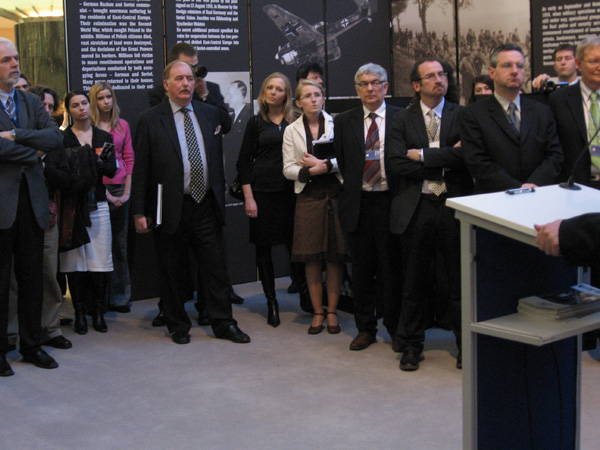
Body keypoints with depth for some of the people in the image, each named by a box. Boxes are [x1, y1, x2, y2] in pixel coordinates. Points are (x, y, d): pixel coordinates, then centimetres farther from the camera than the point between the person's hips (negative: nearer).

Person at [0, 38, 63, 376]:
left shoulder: (31, 102, 14)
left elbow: (56, 137, -1)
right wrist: (34, 152, -6)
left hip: (32, 201, 5)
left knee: (33, 278, 11)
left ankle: (32, 345, 23)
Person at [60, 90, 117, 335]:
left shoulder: (104, 137, 13)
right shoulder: (62, 137, 4)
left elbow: (112, 170, 2)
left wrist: (93, 161, -15)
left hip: (97, 203, 3)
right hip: (71, 203, -2)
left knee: (100, 259, -1)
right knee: (75, 260, -3)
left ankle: (98, 312, 8)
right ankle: (80, 313, 6)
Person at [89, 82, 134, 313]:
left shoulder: (122, 125, 12)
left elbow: (129, 158, 11)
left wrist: (127, 191, 1)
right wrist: (106, 194, -9)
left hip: (120, 189, 4)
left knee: (121, 243, 6)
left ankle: (120, 297, 13)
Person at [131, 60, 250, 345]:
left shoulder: (209, 114, 10)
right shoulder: (150, 120, -3)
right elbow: (140, 169, -4)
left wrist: (220, 197, 10)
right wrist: (139, 211, -9)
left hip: (206, 204, 3)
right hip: (171, 209, -3)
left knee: (215, 267, 6)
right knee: (171, 272, 7)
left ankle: (223, 323, 16)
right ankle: (178, 325, 21)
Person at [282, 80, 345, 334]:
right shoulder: (292, 130, 7)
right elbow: (288, 169, 2)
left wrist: (324, 164, -14)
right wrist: (312, 170, -13)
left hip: (335, 195, -1)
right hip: (308, 197, 1)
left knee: (335, 257, 2)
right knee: (312, 258, 3)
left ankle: (332, 311, 13)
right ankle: (318, 312, 14)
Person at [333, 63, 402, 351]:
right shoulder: (343, 122, 10)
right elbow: (340, 163, 11)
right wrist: (349, 192, 3)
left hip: (389, 201, -2)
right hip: (358, 205, 2)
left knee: (392, 268, 3)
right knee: (361, 269, 8)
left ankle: (395, 328, 16)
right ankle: (365, 328, 20)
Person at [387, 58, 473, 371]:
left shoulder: (462, 116, 4)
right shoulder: (402, 121, 6)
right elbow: (397, 166, -6)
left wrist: (423, 155, -10)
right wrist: (444, 161, -9)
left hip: (454, 205, -1)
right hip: (416, 208, 1)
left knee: (459, 280, 6)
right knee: (413, 282, 9)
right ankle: (411, 345, 21)